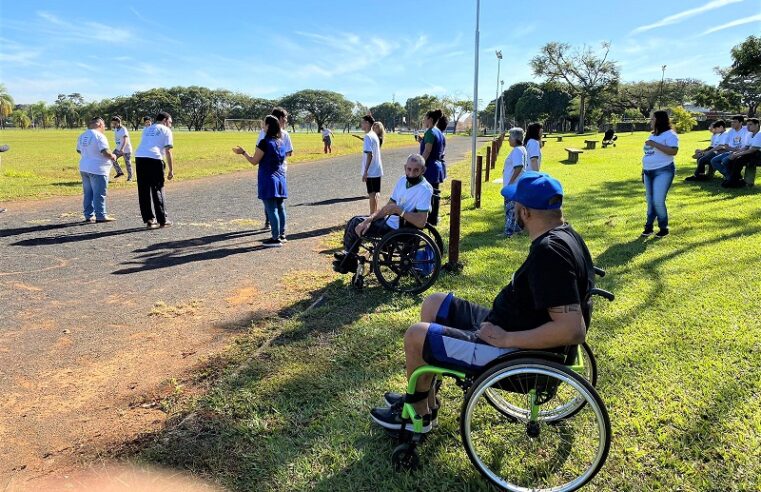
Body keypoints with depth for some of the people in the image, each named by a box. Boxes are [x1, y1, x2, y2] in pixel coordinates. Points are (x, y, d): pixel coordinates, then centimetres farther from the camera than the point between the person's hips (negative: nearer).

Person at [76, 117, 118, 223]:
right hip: (97, 170, -8)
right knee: (99, 194, -2)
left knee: (88, 193, 13)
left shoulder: (82, 136, 10)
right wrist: (113, 156, -4)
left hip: (84, 168, 8)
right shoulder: (99, 136, -15)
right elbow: (105, 152, -22)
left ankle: (89, 215, 18)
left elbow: (79, 150, 21)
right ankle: (101, 216, 1)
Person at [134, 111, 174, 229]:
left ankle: (149, 220, 10)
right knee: (157, 190, 3)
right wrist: (171, 170, 2)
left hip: (139, 158, 5)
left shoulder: (146, 129, 27)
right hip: (154, 159, -5)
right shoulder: (166, 130, 10)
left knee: (143, 191, 9)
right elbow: (168, 151, 1)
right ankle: (162, 220, 6)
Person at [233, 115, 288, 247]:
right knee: (280, 207, 13)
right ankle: (282, 235, 20)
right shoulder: (281, 142, 8)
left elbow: (254, 161, -10)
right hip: (280, 179, 8)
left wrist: (243, 152, 4)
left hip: (268, 180, -7)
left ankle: (276, 239, -1)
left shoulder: (265, 142, -14)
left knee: (271, 209, -4)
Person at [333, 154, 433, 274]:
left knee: (355, 225, -4)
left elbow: (421, 222, -31)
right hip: (390, 220, 8)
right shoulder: (403, 180, 1)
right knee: (355, 220, 10)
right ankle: (348, 256, 26)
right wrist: (369, 219, -8)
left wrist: (398, 210, -28)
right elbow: (388, 207, 5)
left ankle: (349, 263, 21)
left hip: (397, 229, -8)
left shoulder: (424, 189, -23)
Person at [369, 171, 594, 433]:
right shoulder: (565, 235, 1)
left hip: (516, 352, -10)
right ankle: (423, 397, 25)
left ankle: (419, 414, 21)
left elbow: (573, 330, -34)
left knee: (416, 336, -5)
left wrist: (506, 338, -26)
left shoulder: (550, 252, -29)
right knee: (433, 304, 15)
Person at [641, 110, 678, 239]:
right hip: (649, 172, 8)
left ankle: (664, 227, 2)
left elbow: (673, 151, -24)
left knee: (658, 201, -13)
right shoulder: (653, 135, 16)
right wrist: (643, 170, 19)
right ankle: (649, 226, 18)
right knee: (650, 201, 11)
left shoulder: (670, 134, -10)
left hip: (663, 172, -8)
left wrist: (655, 144, -24)